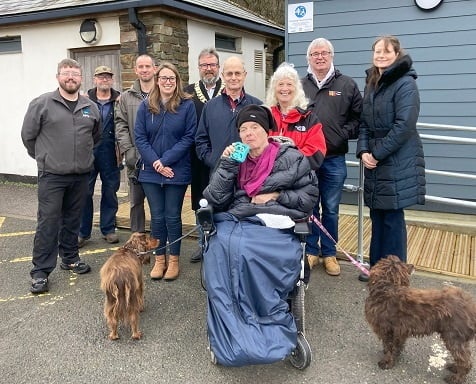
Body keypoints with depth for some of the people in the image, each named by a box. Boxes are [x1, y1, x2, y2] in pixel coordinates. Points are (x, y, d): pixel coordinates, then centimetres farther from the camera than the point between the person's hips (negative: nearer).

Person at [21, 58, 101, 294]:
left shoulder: (91, 107, 8)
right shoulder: (42, 104, -5)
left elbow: (96, 136, 21)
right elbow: (28, 136, 2)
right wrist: (45, 158, 9)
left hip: (81, 176, 4)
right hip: (51, 176, -4)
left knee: (73, 220, 15)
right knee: (48, 223, -3)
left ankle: (70, 258, 31)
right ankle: (40, 271, 6)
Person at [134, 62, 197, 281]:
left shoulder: (187, 105, -2)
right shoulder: (146, 106, 5)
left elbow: (189, 137, -7)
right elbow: (140, 137, 1)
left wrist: (166, 160, -14)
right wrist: (155, 162, -12)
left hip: (177, 171, -2)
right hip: (151, 171, 2)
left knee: (173, 216, 5)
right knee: (157, 216, 9)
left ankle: (174, 260, 18)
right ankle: (159, 259, 21)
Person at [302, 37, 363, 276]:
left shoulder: (347, 85, 4)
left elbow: (358, 118, 4)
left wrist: (343, 135, -9)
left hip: (334, 160, -1)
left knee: (331, 209, 9)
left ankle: (329, 254, 23)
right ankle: (311, 251, 24)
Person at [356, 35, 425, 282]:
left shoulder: (405, 84, -10)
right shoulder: (371, 84, 14)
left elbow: (404, 125, -18)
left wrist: (377, 154, -15)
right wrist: (363, 151, -2)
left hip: (397, 163, -7)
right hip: (374, 161, 7)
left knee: (393, 217, 0)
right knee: (377, 215, 12)